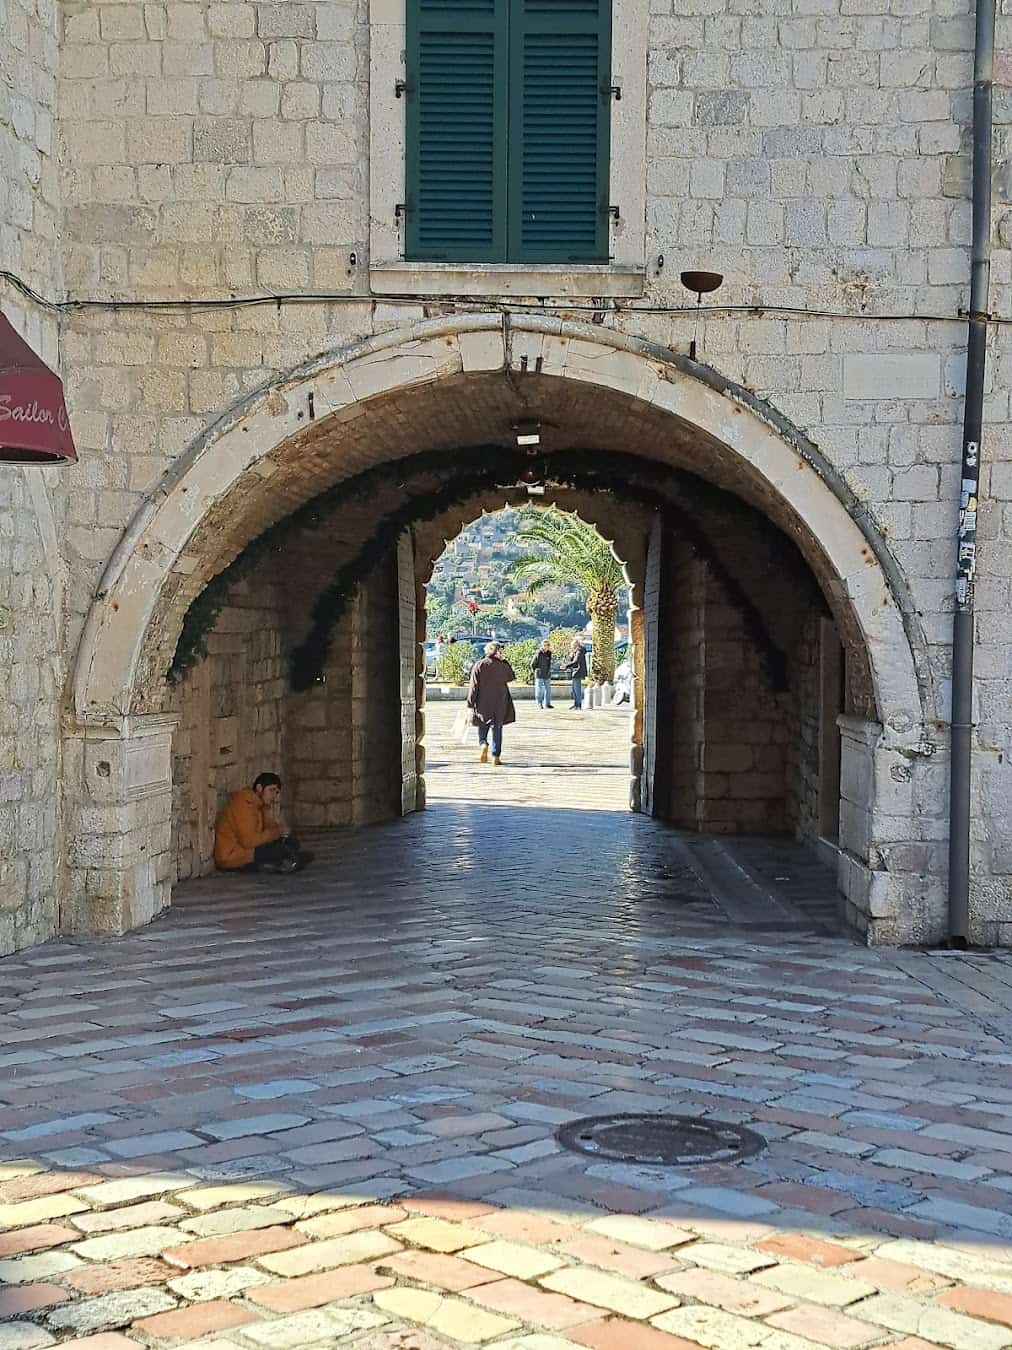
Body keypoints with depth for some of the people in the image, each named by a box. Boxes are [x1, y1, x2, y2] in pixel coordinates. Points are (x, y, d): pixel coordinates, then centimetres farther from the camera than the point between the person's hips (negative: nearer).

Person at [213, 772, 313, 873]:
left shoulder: (257, 803, 11)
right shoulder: (245, 804, -19)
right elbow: (249, 841, -26)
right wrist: (277, 832, -15)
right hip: (232, 858, -10)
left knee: (291, 841, 4)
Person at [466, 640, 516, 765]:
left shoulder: (478, 665, -7)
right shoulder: (502, 666, -6)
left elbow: (473, 686, -8)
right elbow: (511, 677, 15)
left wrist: (470, 704, -4)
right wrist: (504, 661, 11)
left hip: (482, 703, 0)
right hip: (499, 703, 0)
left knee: (482, 726, 18)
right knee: (497, 728, 8)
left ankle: (483, 744, -9)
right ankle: (496, 756, 5)